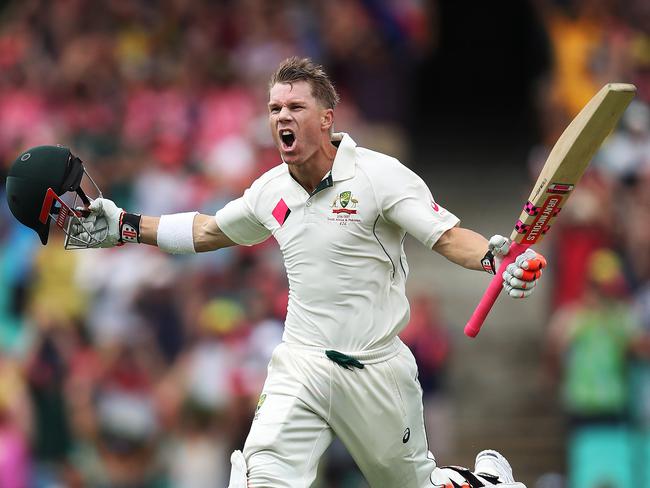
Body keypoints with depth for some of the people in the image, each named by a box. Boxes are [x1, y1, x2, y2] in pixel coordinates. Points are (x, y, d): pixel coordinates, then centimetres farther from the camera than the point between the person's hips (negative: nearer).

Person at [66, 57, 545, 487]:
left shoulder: (379, 175, -11)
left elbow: (448, 236, -18)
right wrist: (127, 227, 20)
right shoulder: (271, 190, 5)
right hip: (301, 368, 3)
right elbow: (209, 230, 23)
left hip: (376, 371, -3)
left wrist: (496, 257, -39)